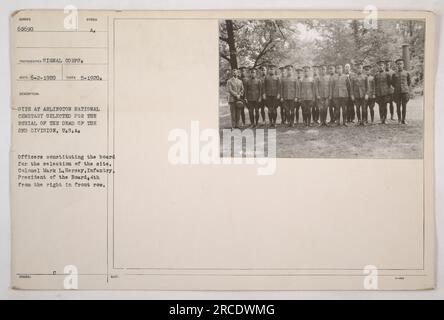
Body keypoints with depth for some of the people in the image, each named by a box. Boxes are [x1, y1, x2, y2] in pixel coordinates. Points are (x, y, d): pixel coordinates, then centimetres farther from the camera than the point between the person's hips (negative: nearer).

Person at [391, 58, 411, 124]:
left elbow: (409, 82, 17)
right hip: (397, 92, 0)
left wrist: (406, 88, 14)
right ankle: (399, 119, 15)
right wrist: (396, 88, 12)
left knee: (404, 106, 0)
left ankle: (403, 119, 7)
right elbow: (393, 83, 16)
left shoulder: (407, 73, 5)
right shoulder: (394, 74, 4)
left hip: (405, 91, 0)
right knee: (398, 106, 2)